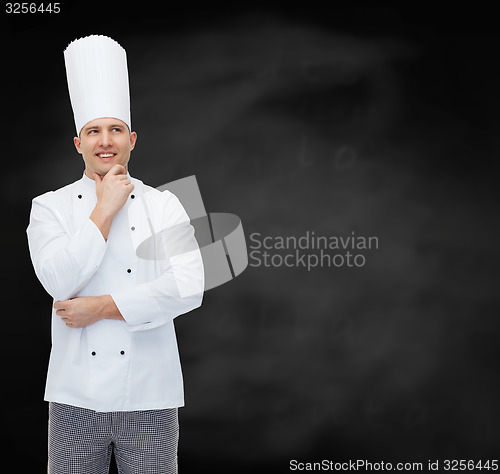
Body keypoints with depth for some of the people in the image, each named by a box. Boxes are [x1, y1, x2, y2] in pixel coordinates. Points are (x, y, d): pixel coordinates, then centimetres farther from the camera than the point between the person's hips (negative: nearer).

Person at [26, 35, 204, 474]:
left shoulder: (164, 205, 3)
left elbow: (189, 288, -10)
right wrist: (105, 208, -10)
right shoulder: (49, 207, 3)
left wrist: (102, 307, -12)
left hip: (150, 396, 0)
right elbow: (60, 281, -14)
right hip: (76, 398, 0)